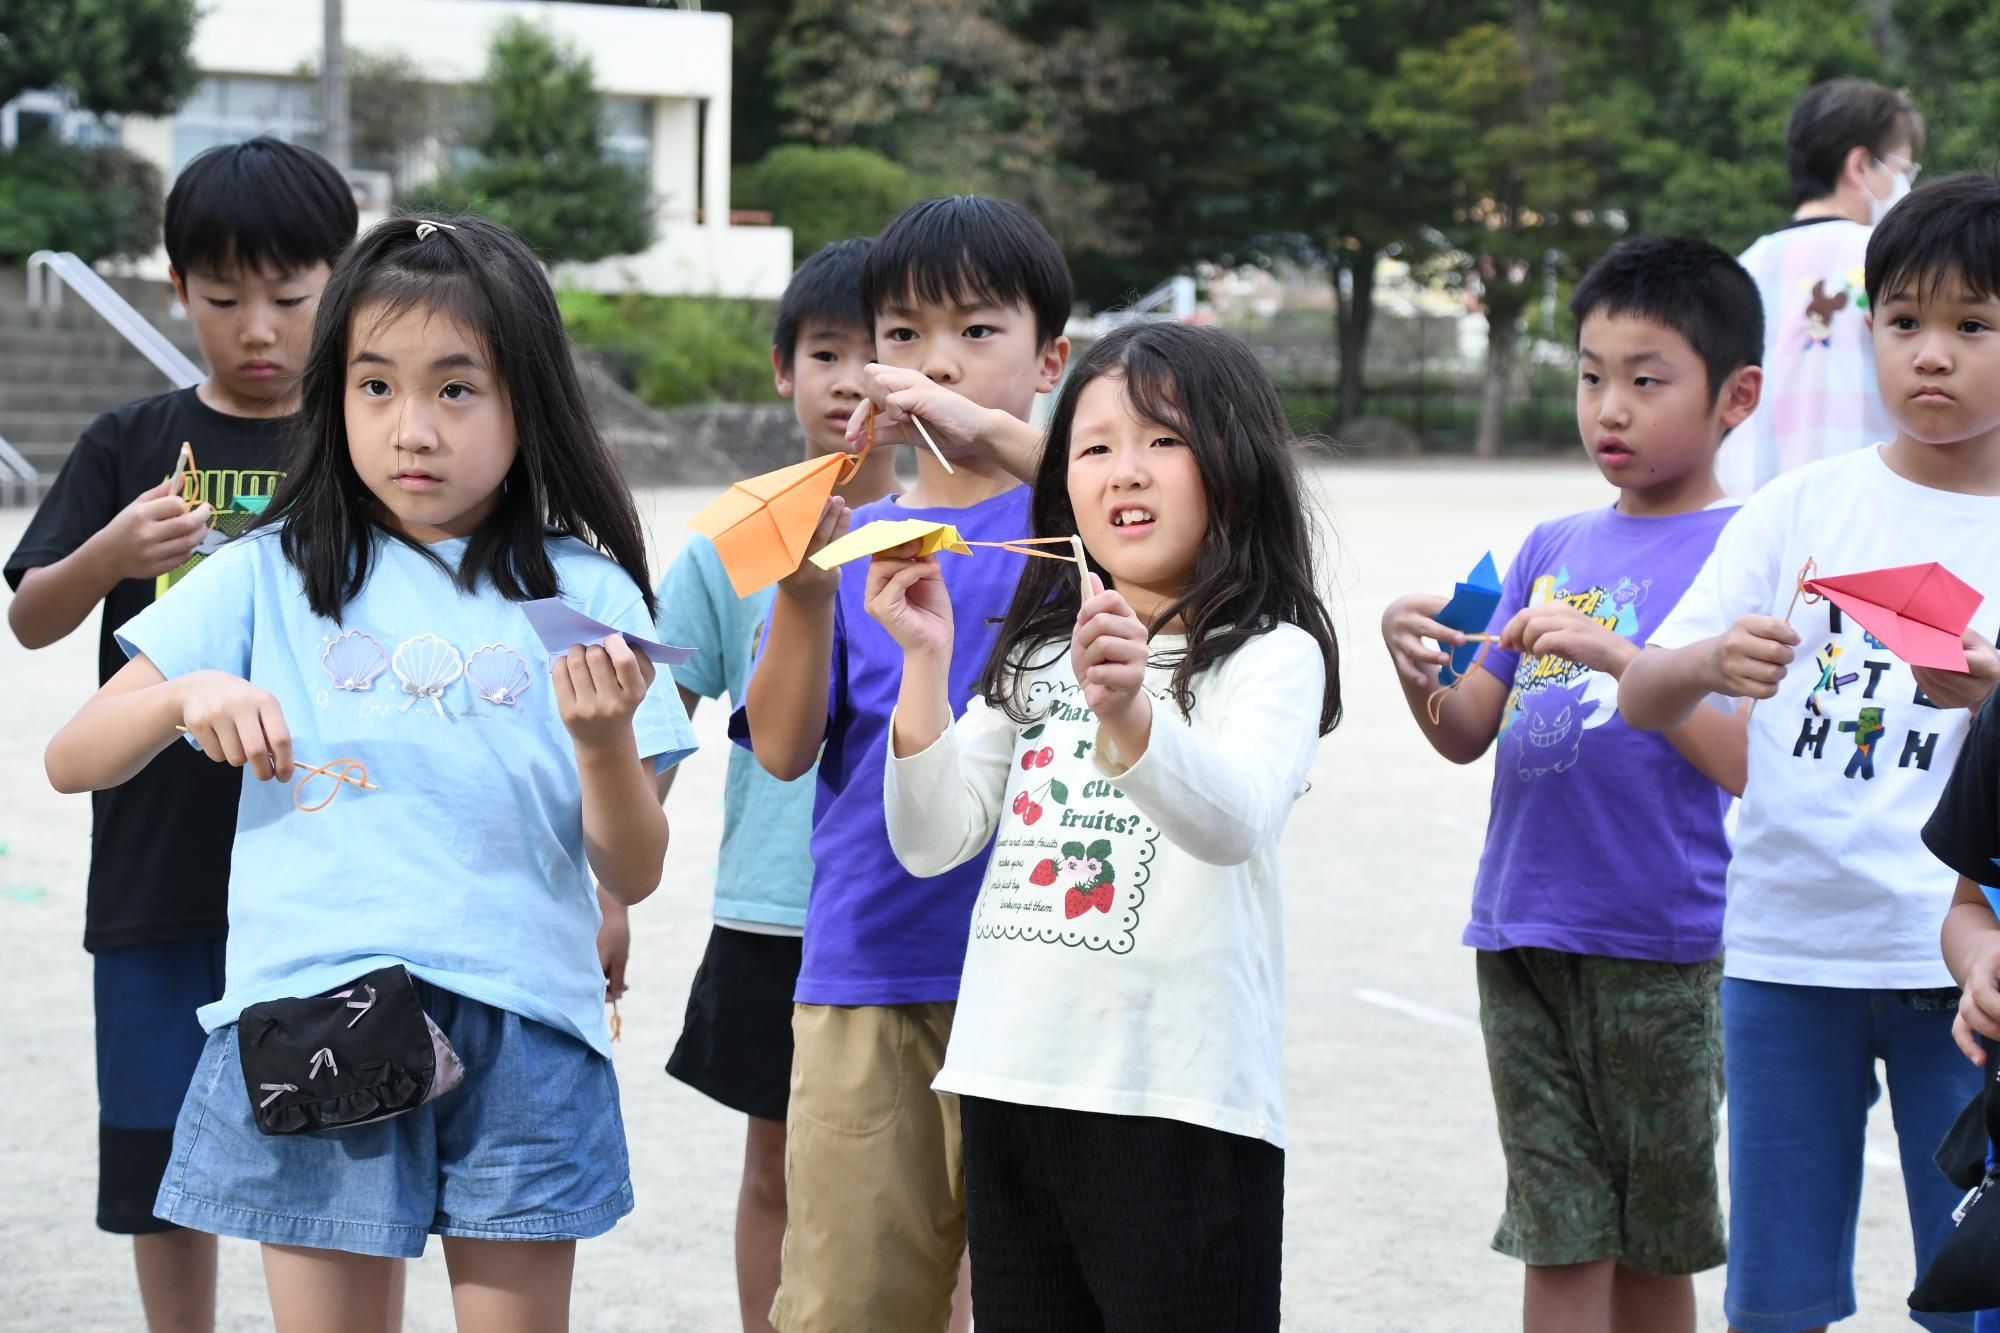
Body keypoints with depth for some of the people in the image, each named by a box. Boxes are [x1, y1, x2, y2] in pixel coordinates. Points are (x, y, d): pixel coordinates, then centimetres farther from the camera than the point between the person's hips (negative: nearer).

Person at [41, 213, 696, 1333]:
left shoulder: (582, 595, 4)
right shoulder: (272, 579, 7)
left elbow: (634, 875, 4)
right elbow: (75, 761, 7)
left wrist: (604, 744, -16)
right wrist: (188, 694, -12)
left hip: (521, 1030, 0)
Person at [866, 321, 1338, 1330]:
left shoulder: (1269, 654, -4)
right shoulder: (1036, 655, 14)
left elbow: (1233, 821, -23)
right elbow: (933, 841, 7)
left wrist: (1129, 714, -42)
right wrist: (925, 662, -5)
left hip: (1183, 1101, -6)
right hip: (1011, 1085, 6)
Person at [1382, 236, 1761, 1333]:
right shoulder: (1552, 550, 13)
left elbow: (1750, 765, -14)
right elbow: (1466, 736, 11)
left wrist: (1616, 656, -25)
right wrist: (1413, 660, -9)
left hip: (1662, 949, -4)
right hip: (1524, 934, 4)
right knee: (1559, 1240, 4)